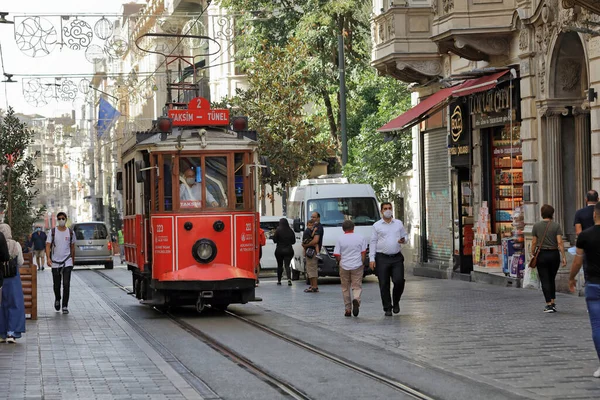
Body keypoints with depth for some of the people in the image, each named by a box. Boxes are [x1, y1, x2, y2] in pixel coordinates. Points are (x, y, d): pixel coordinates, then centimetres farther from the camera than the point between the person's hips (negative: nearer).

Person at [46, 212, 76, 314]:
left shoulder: (70, 232, 3)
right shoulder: (53, 232, -1)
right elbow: (48, 245, -6)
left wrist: (73, 260, 18)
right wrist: (48, 258, -20)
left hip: (67, 262, 0)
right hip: (55, 262, 0)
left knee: (66, 284, -11)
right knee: (56, 285, 10)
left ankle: (65, 306, -8)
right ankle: (57, 299, 38)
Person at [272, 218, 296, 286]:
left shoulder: (278, 230, -10)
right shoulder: (290, 231, -1)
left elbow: (275, 240, -9)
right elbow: (293, 241, 6)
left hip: (279, 250, -2)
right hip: (289, 250, 2)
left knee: (279, 265, 13)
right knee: (287, 265, -2)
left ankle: (279, 280, 19)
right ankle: (289, 279, -24)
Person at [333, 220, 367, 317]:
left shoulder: (340, 239, -3)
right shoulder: (361, 238, 0)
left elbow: (336, 255, -4)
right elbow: (363, 253, 0)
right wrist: (362, 263, 11)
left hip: (344, 266, 0)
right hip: (357, 266, 0)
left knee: (345, 288, 12)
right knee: (357, 286, 4)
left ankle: (347, 309, 13)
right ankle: (356, 299, -27)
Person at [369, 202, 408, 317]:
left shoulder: (398, 223, 12)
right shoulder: (377, 225, 6)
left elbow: (405, 235, 20)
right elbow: (373, 242, 4)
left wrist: (403, 240, -6)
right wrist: (371, 259, -4)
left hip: (397, 258, 1)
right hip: (382, 258, -1)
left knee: (399, 281, -11)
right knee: (384, 285, -1)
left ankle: (396, 302, 15)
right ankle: (387, 308, 8)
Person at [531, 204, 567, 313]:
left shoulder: (536, 226, -2)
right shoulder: (556, 226, -4)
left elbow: (534, 243, -2)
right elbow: (560, 243, -10)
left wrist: (532, 255, 9)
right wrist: (564, 257, -8)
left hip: (541, 255, -1)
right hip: (554, 254, 1)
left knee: (545, 280, 1)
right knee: (552, 279, 17)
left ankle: (549, 304, -6)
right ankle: (553, 302, 18)